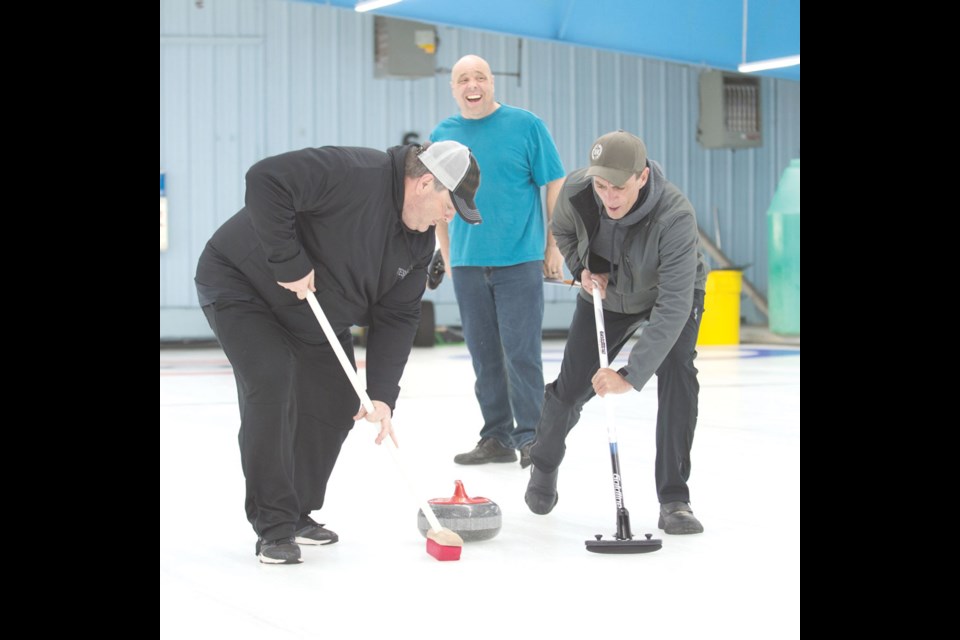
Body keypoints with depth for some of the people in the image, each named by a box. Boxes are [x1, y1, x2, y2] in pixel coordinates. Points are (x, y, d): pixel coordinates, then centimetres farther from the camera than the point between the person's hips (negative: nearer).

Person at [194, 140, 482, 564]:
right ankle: (275, 529, -14)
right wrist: (289, 262, -37)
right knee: (270, 384, -22)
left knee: (337, 402, 2)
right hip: (242, 284, -8)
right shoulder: (352, 175, -32)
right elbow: (266, 180, -41)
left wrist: (382, 395, -14)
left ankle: (298, 515, 18)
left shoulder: (418, 241, -4)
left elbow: (397, 317, -4)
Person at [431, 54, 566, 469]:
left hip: (519, 260, -4)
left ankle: (530, 437, 0)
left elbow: (555, 185, 0)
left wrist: (554, 247, -2)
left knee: (521, 352, -7)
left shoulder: (525, 125, -2)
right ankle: (497, 437, 18)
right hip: (467, 263, 4)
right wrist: (447, 255, 12)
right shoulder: (442, 136, 8)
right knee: (484, 356, 9)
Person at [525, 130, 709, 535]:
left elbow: (672, 308, -44)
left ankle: (674, 500, -17)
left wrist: (631, 376, -50)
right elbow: (563, 232, -1)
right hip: (606, 295, 3)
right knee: (571, 387, 1)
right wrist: (583, 266, -22)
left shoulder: (676, 216, -41)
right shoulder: (576, 191, -28)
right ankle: (544, 464, 34)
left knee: (677, 372, -26)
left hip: (671, 293, -3)